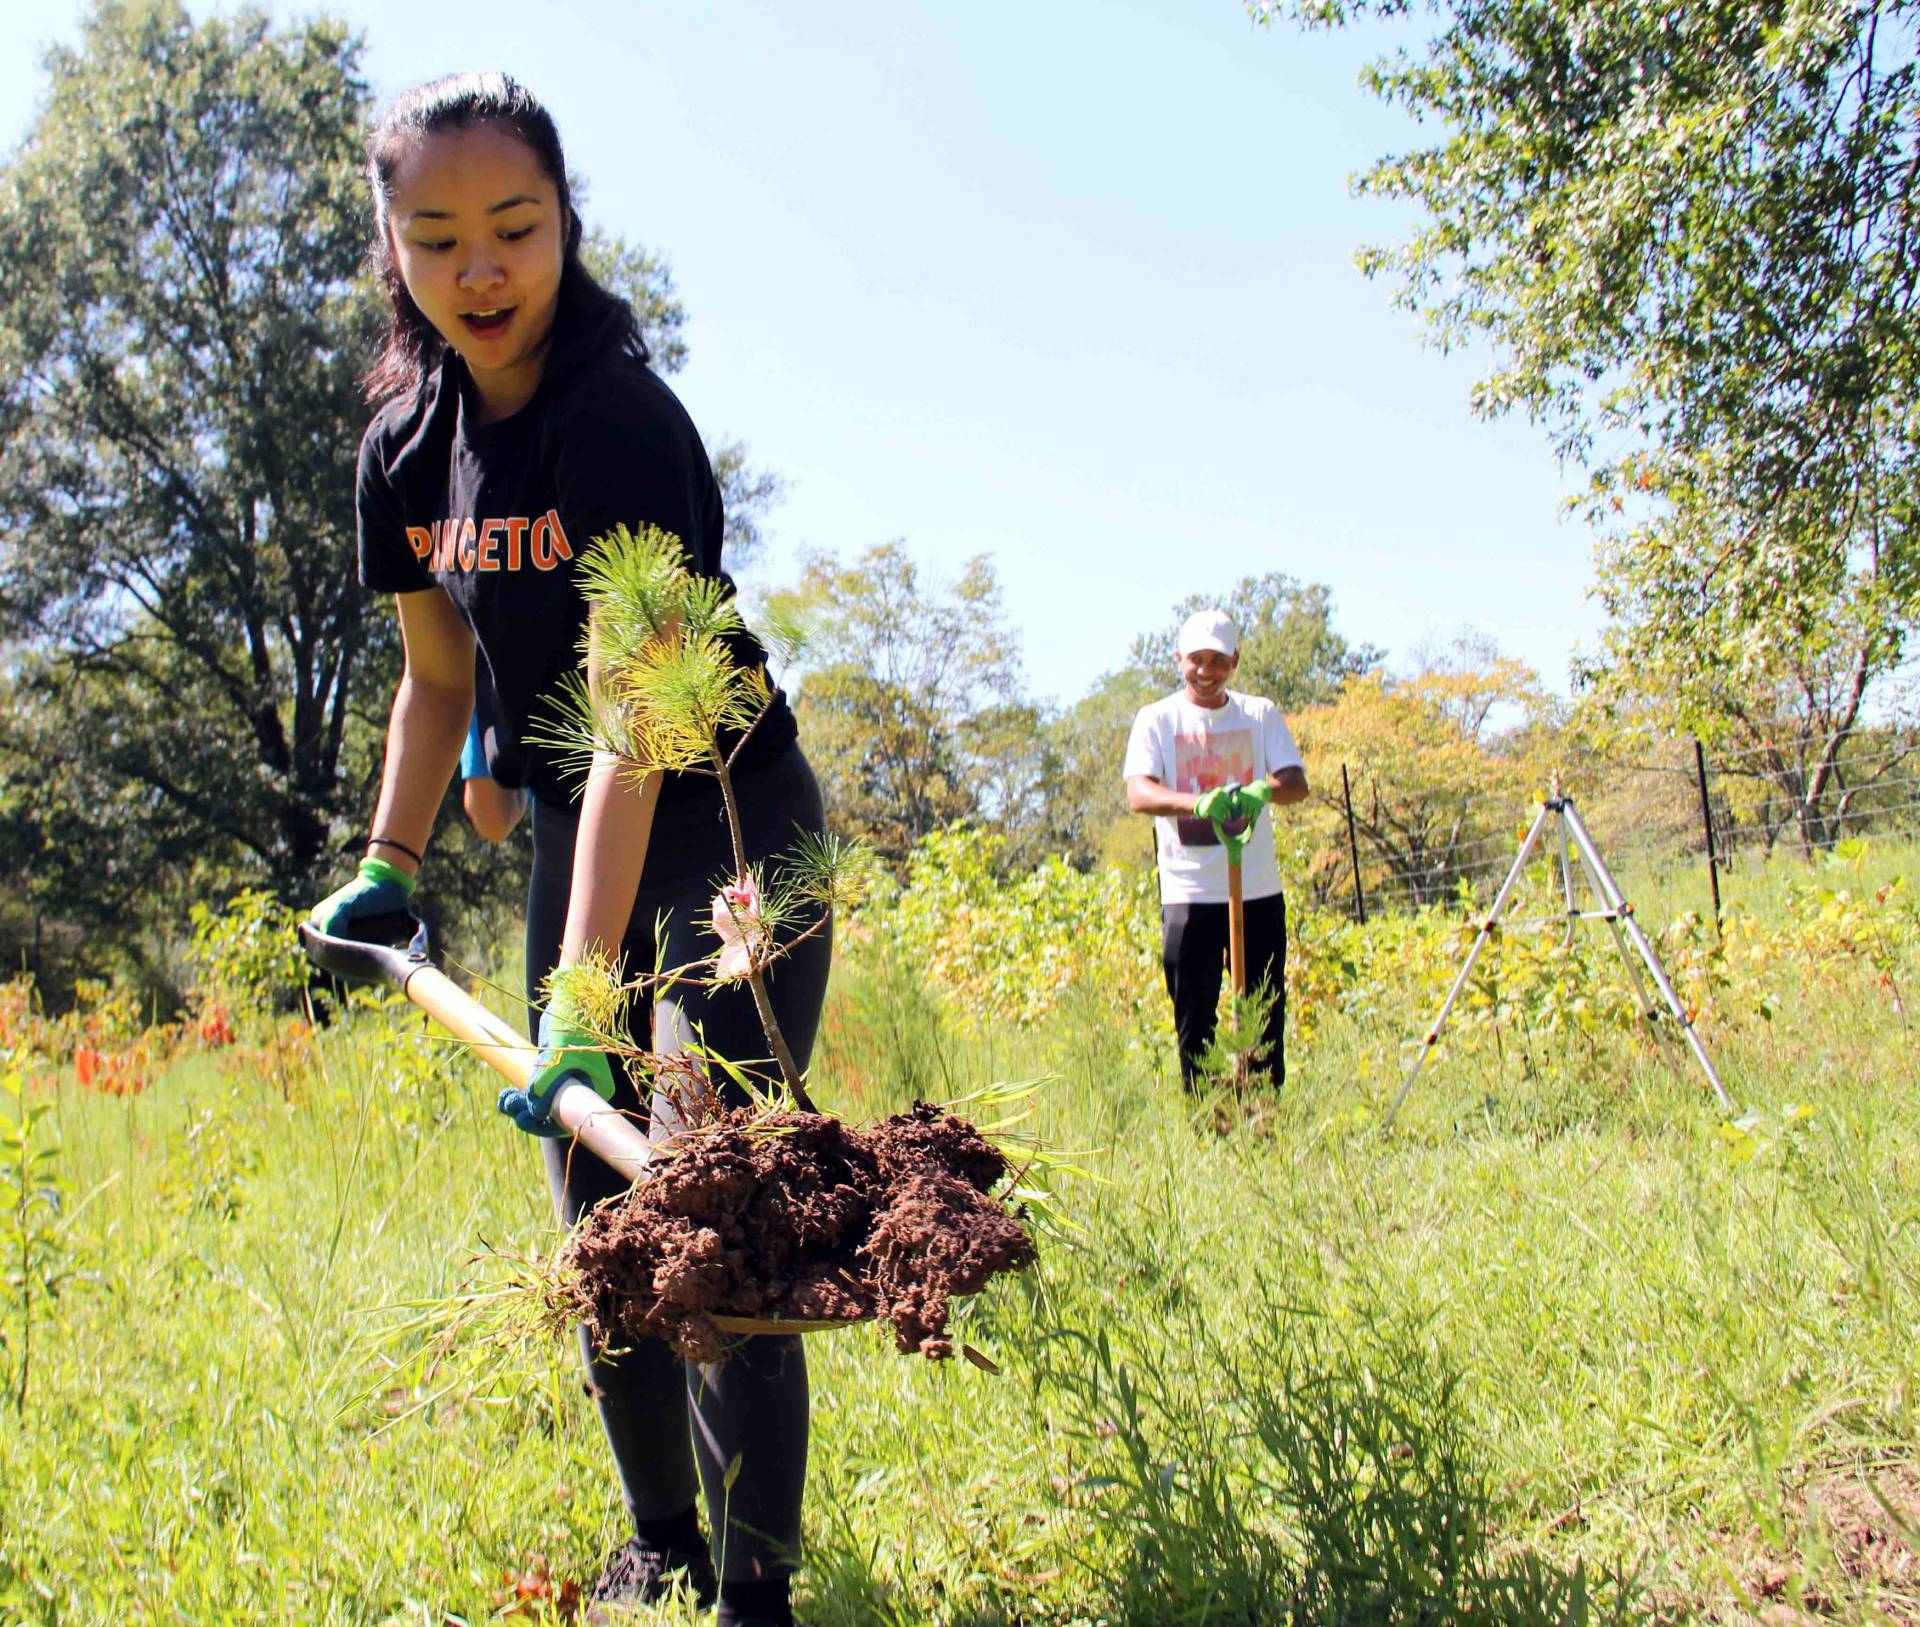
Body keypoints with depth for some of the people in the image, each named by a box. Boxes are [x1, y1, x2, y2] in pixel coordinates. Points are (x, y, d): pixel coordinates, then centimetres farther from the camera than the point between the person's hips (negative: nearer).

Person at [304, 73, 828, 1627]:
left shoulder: (621, 417, -24)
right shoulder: (408, 444, -1)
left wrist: (580, 990, -36)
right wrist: (388, 867, 4)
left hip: (728, 828, -7)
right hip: (574, 840, 7)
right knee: (599, 1214, 12)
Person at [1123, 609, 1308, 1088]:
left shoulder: (1261, 714, 7)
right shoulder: (1157, 720, 1)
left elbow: (1297, 782, -4)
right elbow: (1139, 795, -13)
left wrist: (1264, 789, -28)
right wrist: (1198, 803, -32)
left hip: (1259, 891, 2)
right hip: (1188, 894, -1)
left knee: (1267, 1014, 5)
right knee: (1194, 1020, 2)